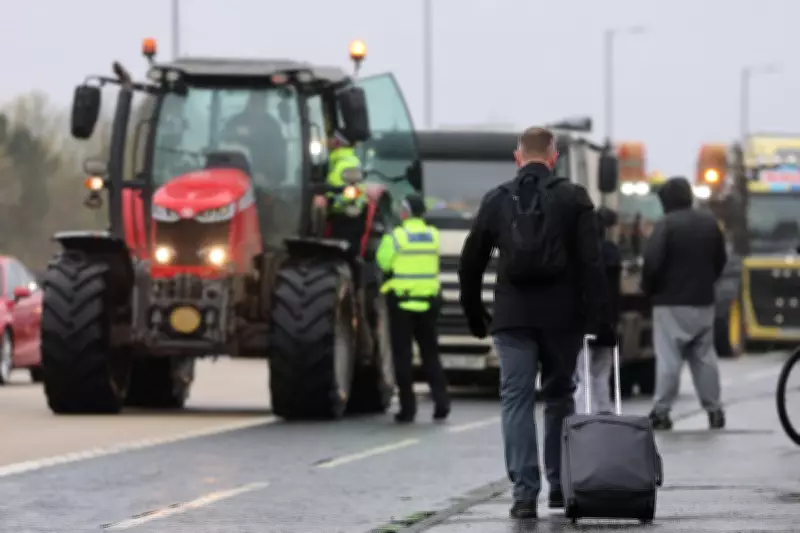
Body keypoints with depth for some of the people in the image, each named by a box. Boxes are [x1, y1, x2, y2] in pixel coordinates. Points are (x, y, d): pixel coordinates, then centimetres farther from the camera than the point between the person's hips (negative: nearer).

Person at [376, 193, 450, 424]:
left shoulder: (395, 236, -11)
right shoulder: (433, 235, 4)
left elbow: (383, 263, -9)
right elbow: (433, 263, 10)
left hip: (401, 303, -4)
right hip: (428, 303, 4)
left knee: (403, 356, 2)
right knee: (431, 354, 13)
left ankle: (408, 407, 1)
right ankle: (441, 403, 4)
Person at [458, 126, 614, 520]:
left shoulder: (496, 200, 6)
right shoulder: (573, 198, 1)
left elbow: (470, 262, 10)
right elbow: (591, 263, -5)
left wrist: (473, 312, 23)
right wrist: (600, 320, -4)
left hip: (512, 317, 0)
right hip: (562, 317, 0)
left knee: (516, 400, 0)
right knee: (559, 398, 15)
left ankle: (524, 492, -10)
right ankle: (560, 485, 19)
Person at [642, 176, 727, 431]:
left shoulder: (665, 225, -14)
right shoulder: (710, 223, 6)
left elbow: (652, 262, -18)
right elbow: (720, 260, 13)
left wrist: (648, 289, -1)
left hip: (671, 302, -6)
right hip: (703, 302, 6)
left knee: (668, 358, -5)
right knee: (704, 356, 12)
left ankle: (661, 411, -7)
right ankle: (714, 409, 12)